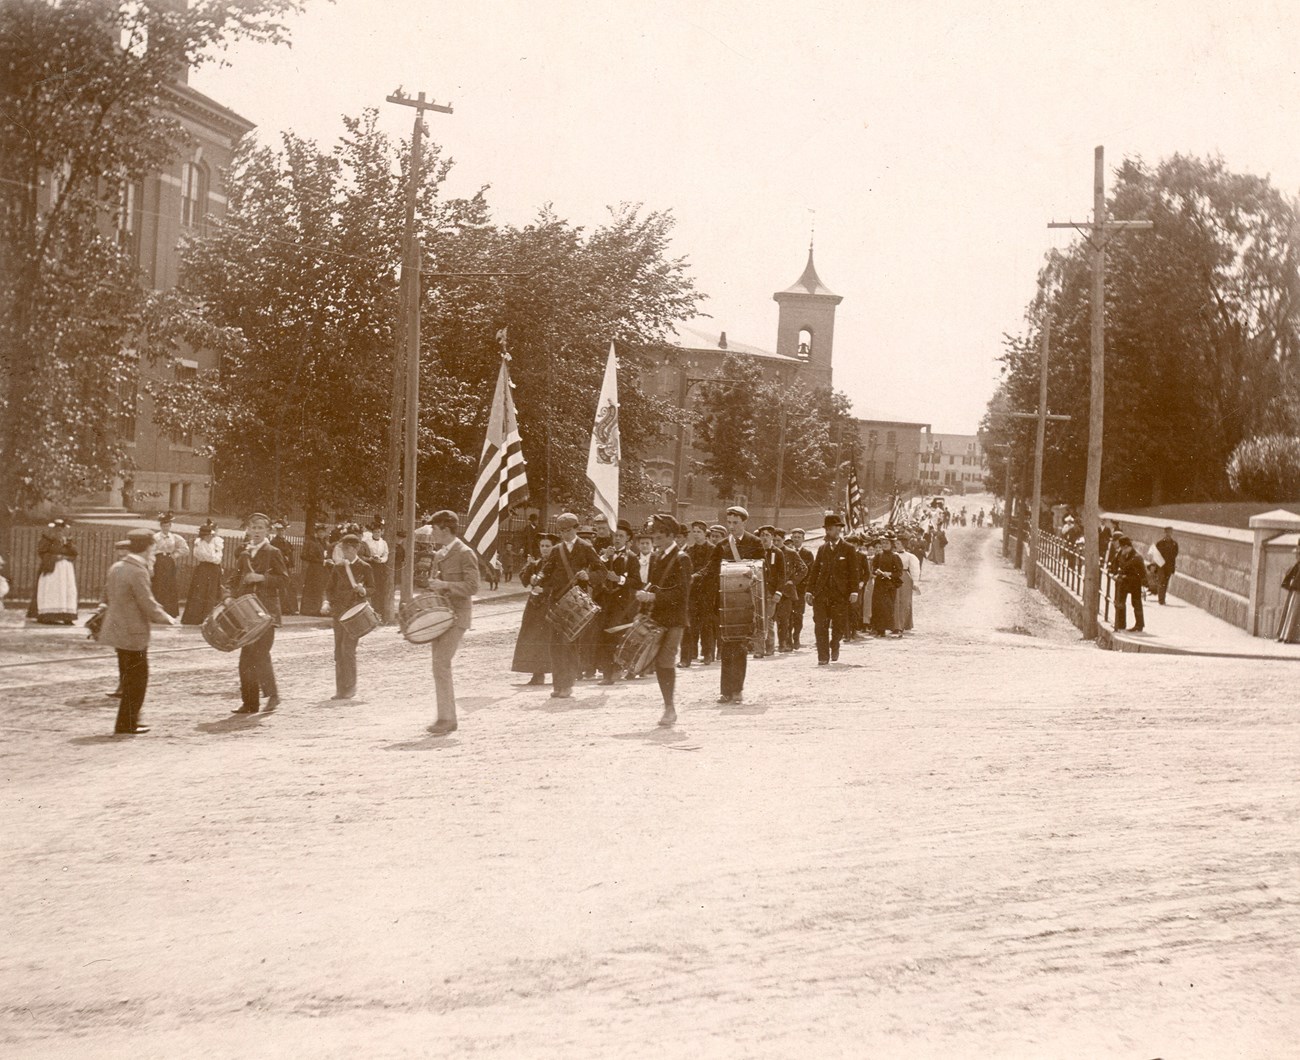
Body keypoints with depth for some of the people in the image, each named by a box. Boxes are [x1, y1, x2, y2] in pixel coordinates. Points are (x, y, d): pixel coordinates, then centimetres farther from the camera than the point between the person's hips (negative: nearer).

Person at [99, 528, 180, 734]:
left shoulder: (116, 567, 7)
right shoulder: (138, 572, -19)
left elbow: (107, 597, 17)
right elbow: (148, 606, -19)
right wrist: (169, 620, -6)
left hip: (116, 630, 9)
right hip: (133, 634, -9)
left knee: (129, 678, 18)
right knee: (137, 680, 1)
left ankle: (128, 722, 25)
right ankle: (126, 726, 6)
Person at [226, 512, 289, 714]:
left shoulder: (272, 552, -1)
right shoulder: (243, 553, 15)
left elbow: (283, 577, -6)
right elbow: (237, 577, 19)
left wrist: (261, 578, -18)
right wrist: (231, 592, 1)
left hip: (266, 609, -6)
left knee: (260, 653, -14)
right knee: (246, 656, 4)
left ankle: (272, 693, 1)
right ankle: (249, 702, 8)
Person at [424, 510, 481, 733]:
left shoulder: (465, 553, -10)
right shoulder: (439, 554, 15)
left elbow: (472, 587, -16)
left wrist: (445, 585, -23)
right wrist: (433, 583, 8)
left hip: (457, 616, -9)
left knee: (441, 664, -16)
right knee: (441, 666, 9)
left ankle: (446, 718, -13)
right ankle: (448, 718, 16)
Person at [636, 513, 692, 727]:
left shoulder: (681, 558, -10)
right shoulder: (657, 556, 13)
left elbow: (681, 592, -16)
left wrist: (653, 596, -21)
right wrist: (645, 594, -1)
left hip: (673, 618, -7)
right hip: (657, 616, 7)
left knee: (666, 662, -9)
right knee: (659, 663, 7)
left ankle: (670, 708, -1)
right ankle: (668, 707, 16)